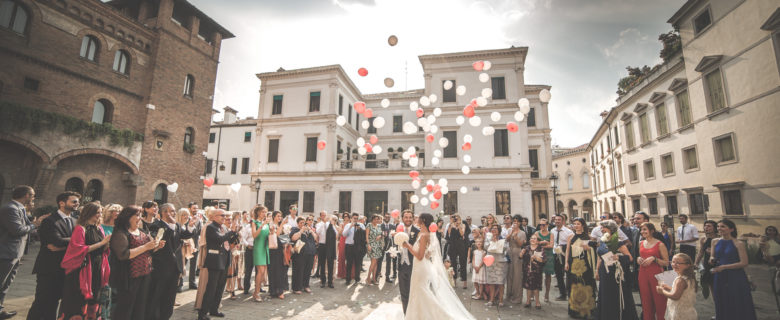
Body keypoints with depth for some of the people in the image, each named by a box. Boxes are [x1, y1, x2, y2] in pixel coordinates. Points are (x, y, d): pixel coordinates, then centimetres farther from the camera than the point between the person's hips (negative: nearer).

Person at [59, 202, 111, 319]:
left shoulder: (99, 229, 9)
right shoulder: (80, 229, -9)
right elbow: (80, 249, -16)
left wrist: (109, 242, -9)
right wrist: (102, 242, -19)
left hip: (97, 271, 6)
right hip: (83, 270, -6)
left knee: (93, 301, 12)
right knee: (79, 302, 0)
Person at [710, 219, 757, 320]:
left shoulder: (739, 243, -8)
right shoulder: (715, 241, 4)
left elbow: (744, 263, -12)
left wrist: (723, 267, -18)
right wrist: (712, 259, -8)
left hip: (736, 278, -4)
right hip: (720, 277, 4)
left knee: (737, 306, 6)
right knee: (722, 305, 14)